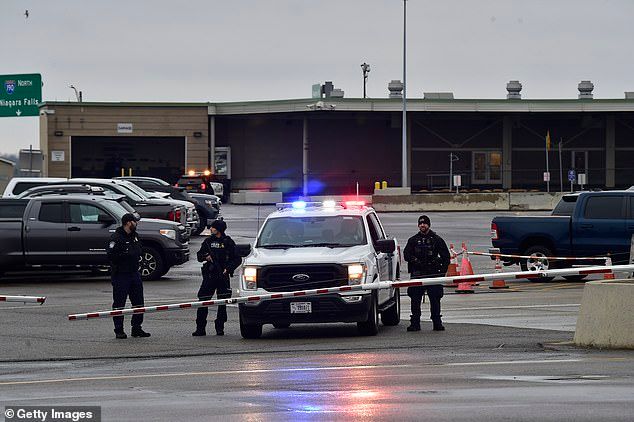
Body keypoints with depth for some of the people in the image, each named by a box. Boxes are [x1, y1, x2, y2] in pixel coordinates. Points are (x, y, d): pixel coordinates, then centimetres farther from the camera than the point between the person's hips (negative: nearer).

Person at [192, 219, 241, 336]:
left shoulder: (228, 242, 2)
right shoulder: (208, 241, 12)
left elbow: (237, 259, 2)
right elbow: (199, 255, 17)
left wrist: (228, 268, -11)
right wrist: (205, 257, -5)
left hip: (223, 276, -2)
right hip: (209, 275, 2)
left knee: (222, 303, 2)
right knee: (203, 301, -4)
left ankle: (220, 328, 11)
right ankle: (200, 328, -1)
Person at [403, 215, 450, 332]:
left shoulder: (437, 240, 10)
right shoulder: (413, 240, 13)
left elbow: (446, 256, 10)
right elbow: (406, 255, 7)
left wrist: (443, 270, -1)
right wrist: (414, 260, -13)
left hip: (433, 274, -1)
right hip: (417, 274, 1)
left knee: (435, 299, 0)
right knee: (415, 299, -2)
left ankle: (437, 323, 7)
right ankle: (415, 323, 3)